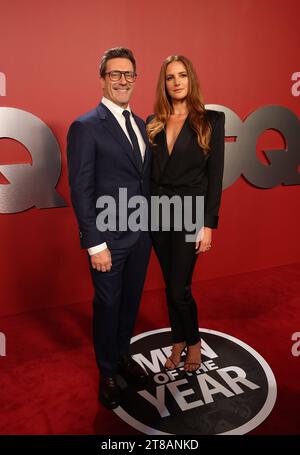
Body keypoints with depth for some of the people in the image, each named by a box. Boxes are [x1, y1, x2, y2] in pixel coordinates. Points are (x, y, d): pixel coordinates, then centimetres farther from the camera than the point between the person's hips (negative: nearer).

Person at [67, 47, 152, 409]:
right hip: (109, 239, -6)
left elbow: (145, 178, 10)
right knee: (108, 305, 11)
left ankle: (123, 354, 44)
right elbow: (81, 191, -14)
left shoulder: (139, 124, 10)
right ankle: (108, 372, 34)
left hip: (141, 234, 6)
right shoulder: (85, 127, -11)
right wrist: (95, 244, -16)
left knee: (131, 301, 19)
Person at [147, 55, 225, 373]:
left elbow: (215, 175, -6)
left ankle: (193, 342, 28)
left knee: (179, 288, -1)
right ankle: (178, 342, 35)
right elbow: (148, 173, 7)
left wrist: (208, 225, -11)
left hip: (190, 214, -4)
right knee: (170, 285, 14)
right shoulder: (153, 123, 8)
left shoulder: (211, 120, -2)